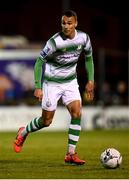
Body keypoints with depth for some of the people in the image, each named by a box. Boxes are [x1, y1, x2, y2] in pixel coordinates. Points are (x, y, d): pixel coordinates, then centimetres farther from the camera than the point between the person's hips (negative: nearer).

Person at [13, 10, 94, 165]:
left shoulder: (83, 38, -8)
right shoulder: (55, 41, -23)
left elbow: (88, 58, 11)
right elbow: (39, 62, -16)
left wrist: (90, 80, 6)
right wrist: (38, 87, -20)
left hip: (70, 82, 4)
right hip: (51, 82, -4)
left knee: (77, 113, -13)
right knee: (46, 121, 3)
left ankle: (71, 154, -6)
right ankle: (23, 133, 33)